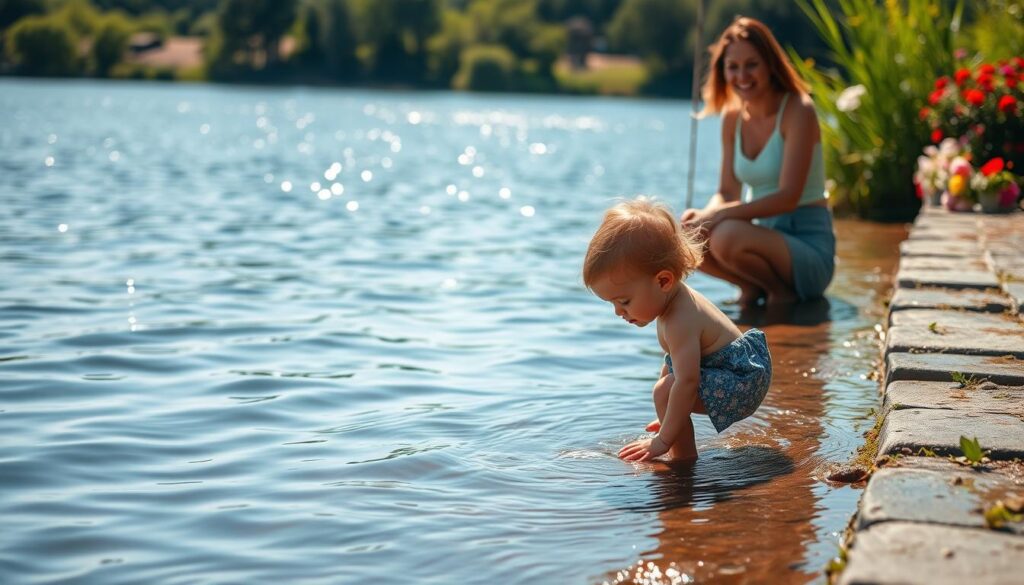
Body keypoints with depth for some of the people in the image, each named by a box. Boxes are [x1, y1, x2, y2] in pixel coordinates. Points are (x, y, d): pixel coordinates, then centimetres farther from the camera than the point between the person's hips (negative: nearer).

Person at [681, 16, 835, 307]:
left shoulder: (798, 111, -14)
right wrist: (704, 214, -18)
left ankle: (782, 291, -6)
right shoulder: (733, 117, 5)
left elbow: (788, 197, -22)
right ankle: (752, 286, 5)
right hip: (764, 237, 6)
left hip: (809, 248, -6)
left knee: (728, 236, -34)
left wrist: (720, 215, -29)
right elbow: (727, 192, 6)